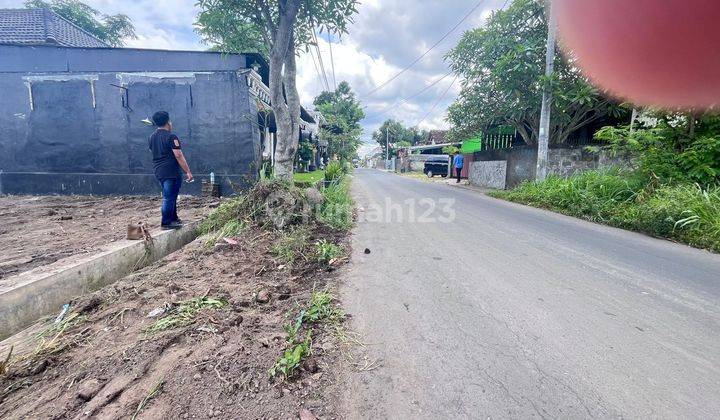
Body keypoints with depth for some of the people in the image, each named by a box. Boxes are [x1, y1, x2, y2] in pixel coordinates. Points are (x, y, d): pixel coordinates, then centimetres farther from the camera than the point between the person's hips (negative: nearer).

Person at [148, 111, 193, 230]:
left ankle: (174, 218, 26)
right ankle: (166, 223, 2)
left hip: (158, 171, 8)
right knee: (169, 197, -3)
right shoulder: (171, 137, -13)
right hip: (171, 172, -8)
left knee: (169, 195, 18)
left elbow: (155, 153, 21)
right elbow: (178, 155, -17)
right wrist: (188, 171, -15)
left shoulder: (152, 137, 13)